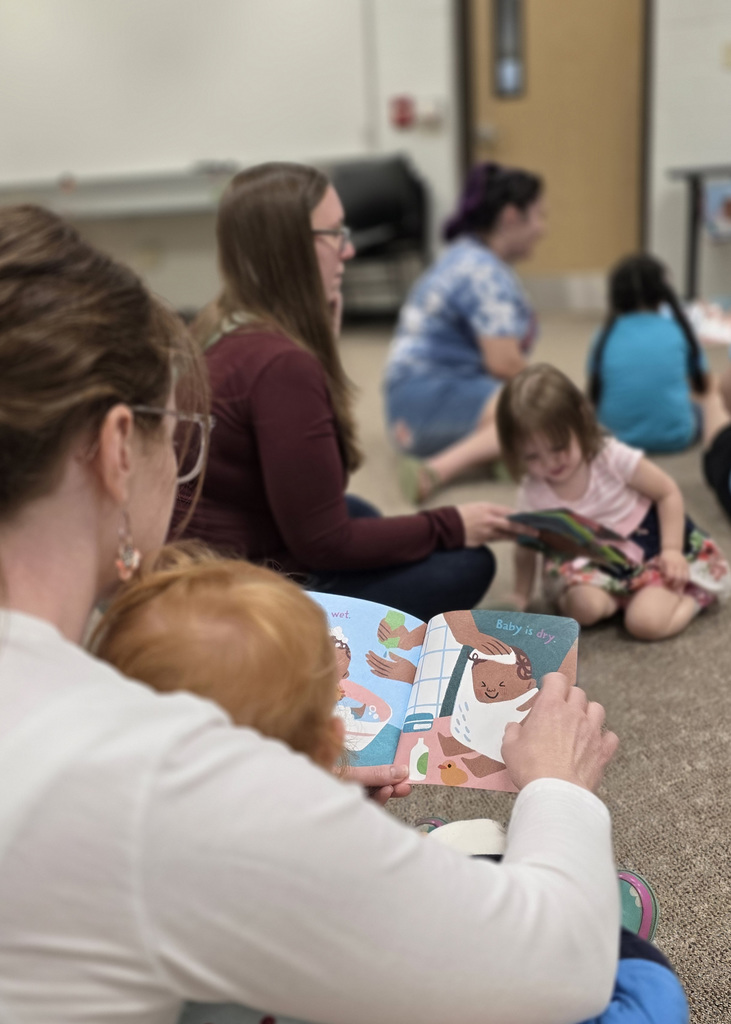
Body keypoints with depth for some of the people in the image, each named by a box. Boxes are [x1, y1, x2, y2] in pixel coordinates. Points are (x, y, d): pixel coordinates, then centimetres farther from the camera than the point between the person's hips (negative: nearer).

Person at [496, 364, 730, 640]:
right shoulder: (531, 494, -13)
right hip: (592, 565, 2)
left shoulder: (612, 457, -21)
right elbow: (526, 550, 1)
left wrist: (672, 550, -16)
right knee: (583, 607, -29)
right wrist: (520, 598, -3)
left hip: (650, 548, -2)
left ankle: (691, 592, 5)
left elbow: (668, 492, -10)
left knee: (646, 622, -24)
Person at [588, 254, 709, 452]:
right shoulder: (677, 330, -2)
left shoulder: (606, 336, -1)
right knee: (698, 408, 29)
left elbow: (593, 395, 6)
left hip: (619, 434, 1)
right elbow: (703, 387, 9)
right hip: (674, 437, -1)